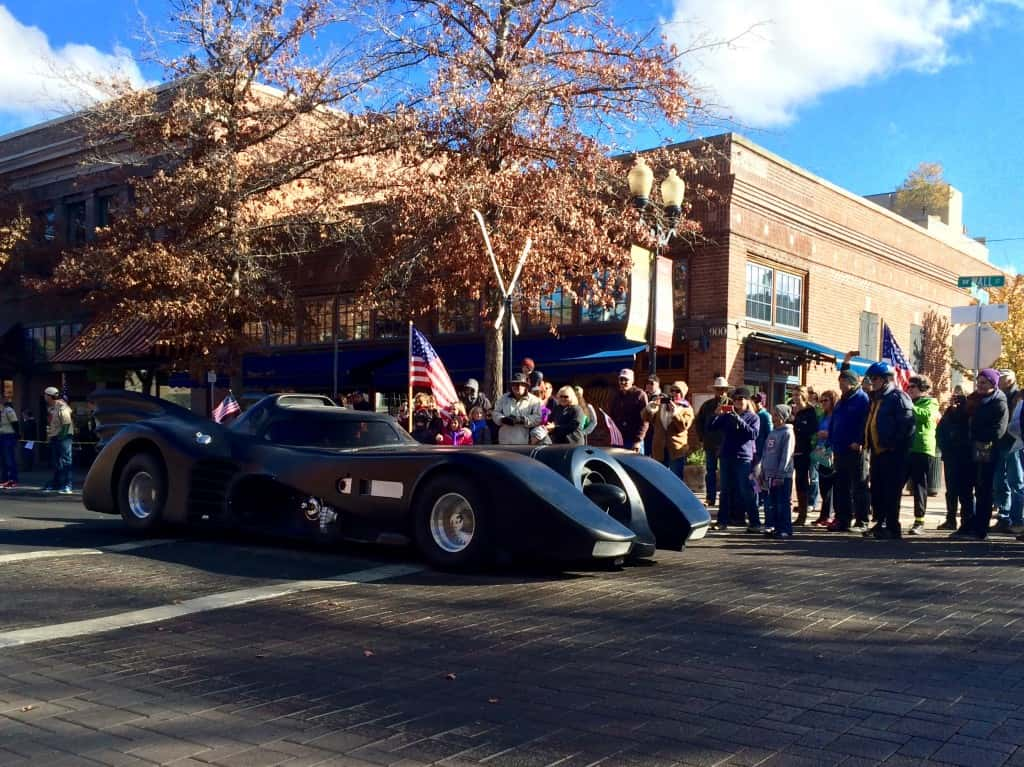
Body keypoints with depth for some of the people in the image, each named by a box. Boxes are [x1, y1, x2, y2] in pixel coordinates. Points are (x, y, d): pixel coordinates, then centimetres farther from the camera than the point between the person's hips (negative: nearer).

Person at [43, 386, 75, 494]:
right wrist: (48, 435, 14)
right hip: (54, 437, 10)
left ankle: (67, 486, -11)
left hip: (63, 437, -9)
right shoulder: (49, 407, 13)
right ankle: (55, 484, 24)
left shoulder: (61, 406, -15)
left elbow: (67, 422, -18)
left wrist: (62, 435, -19)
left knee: (65, 461, -10)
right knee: (56, 462, 15)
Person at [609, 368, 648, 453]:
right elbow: (611, 417, 19)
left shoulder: (640, 395, -4)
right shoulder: (616, 396, 14)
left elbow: (644, 420, -9)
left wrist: (638, 440, -16)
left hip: (633, 441, -5)